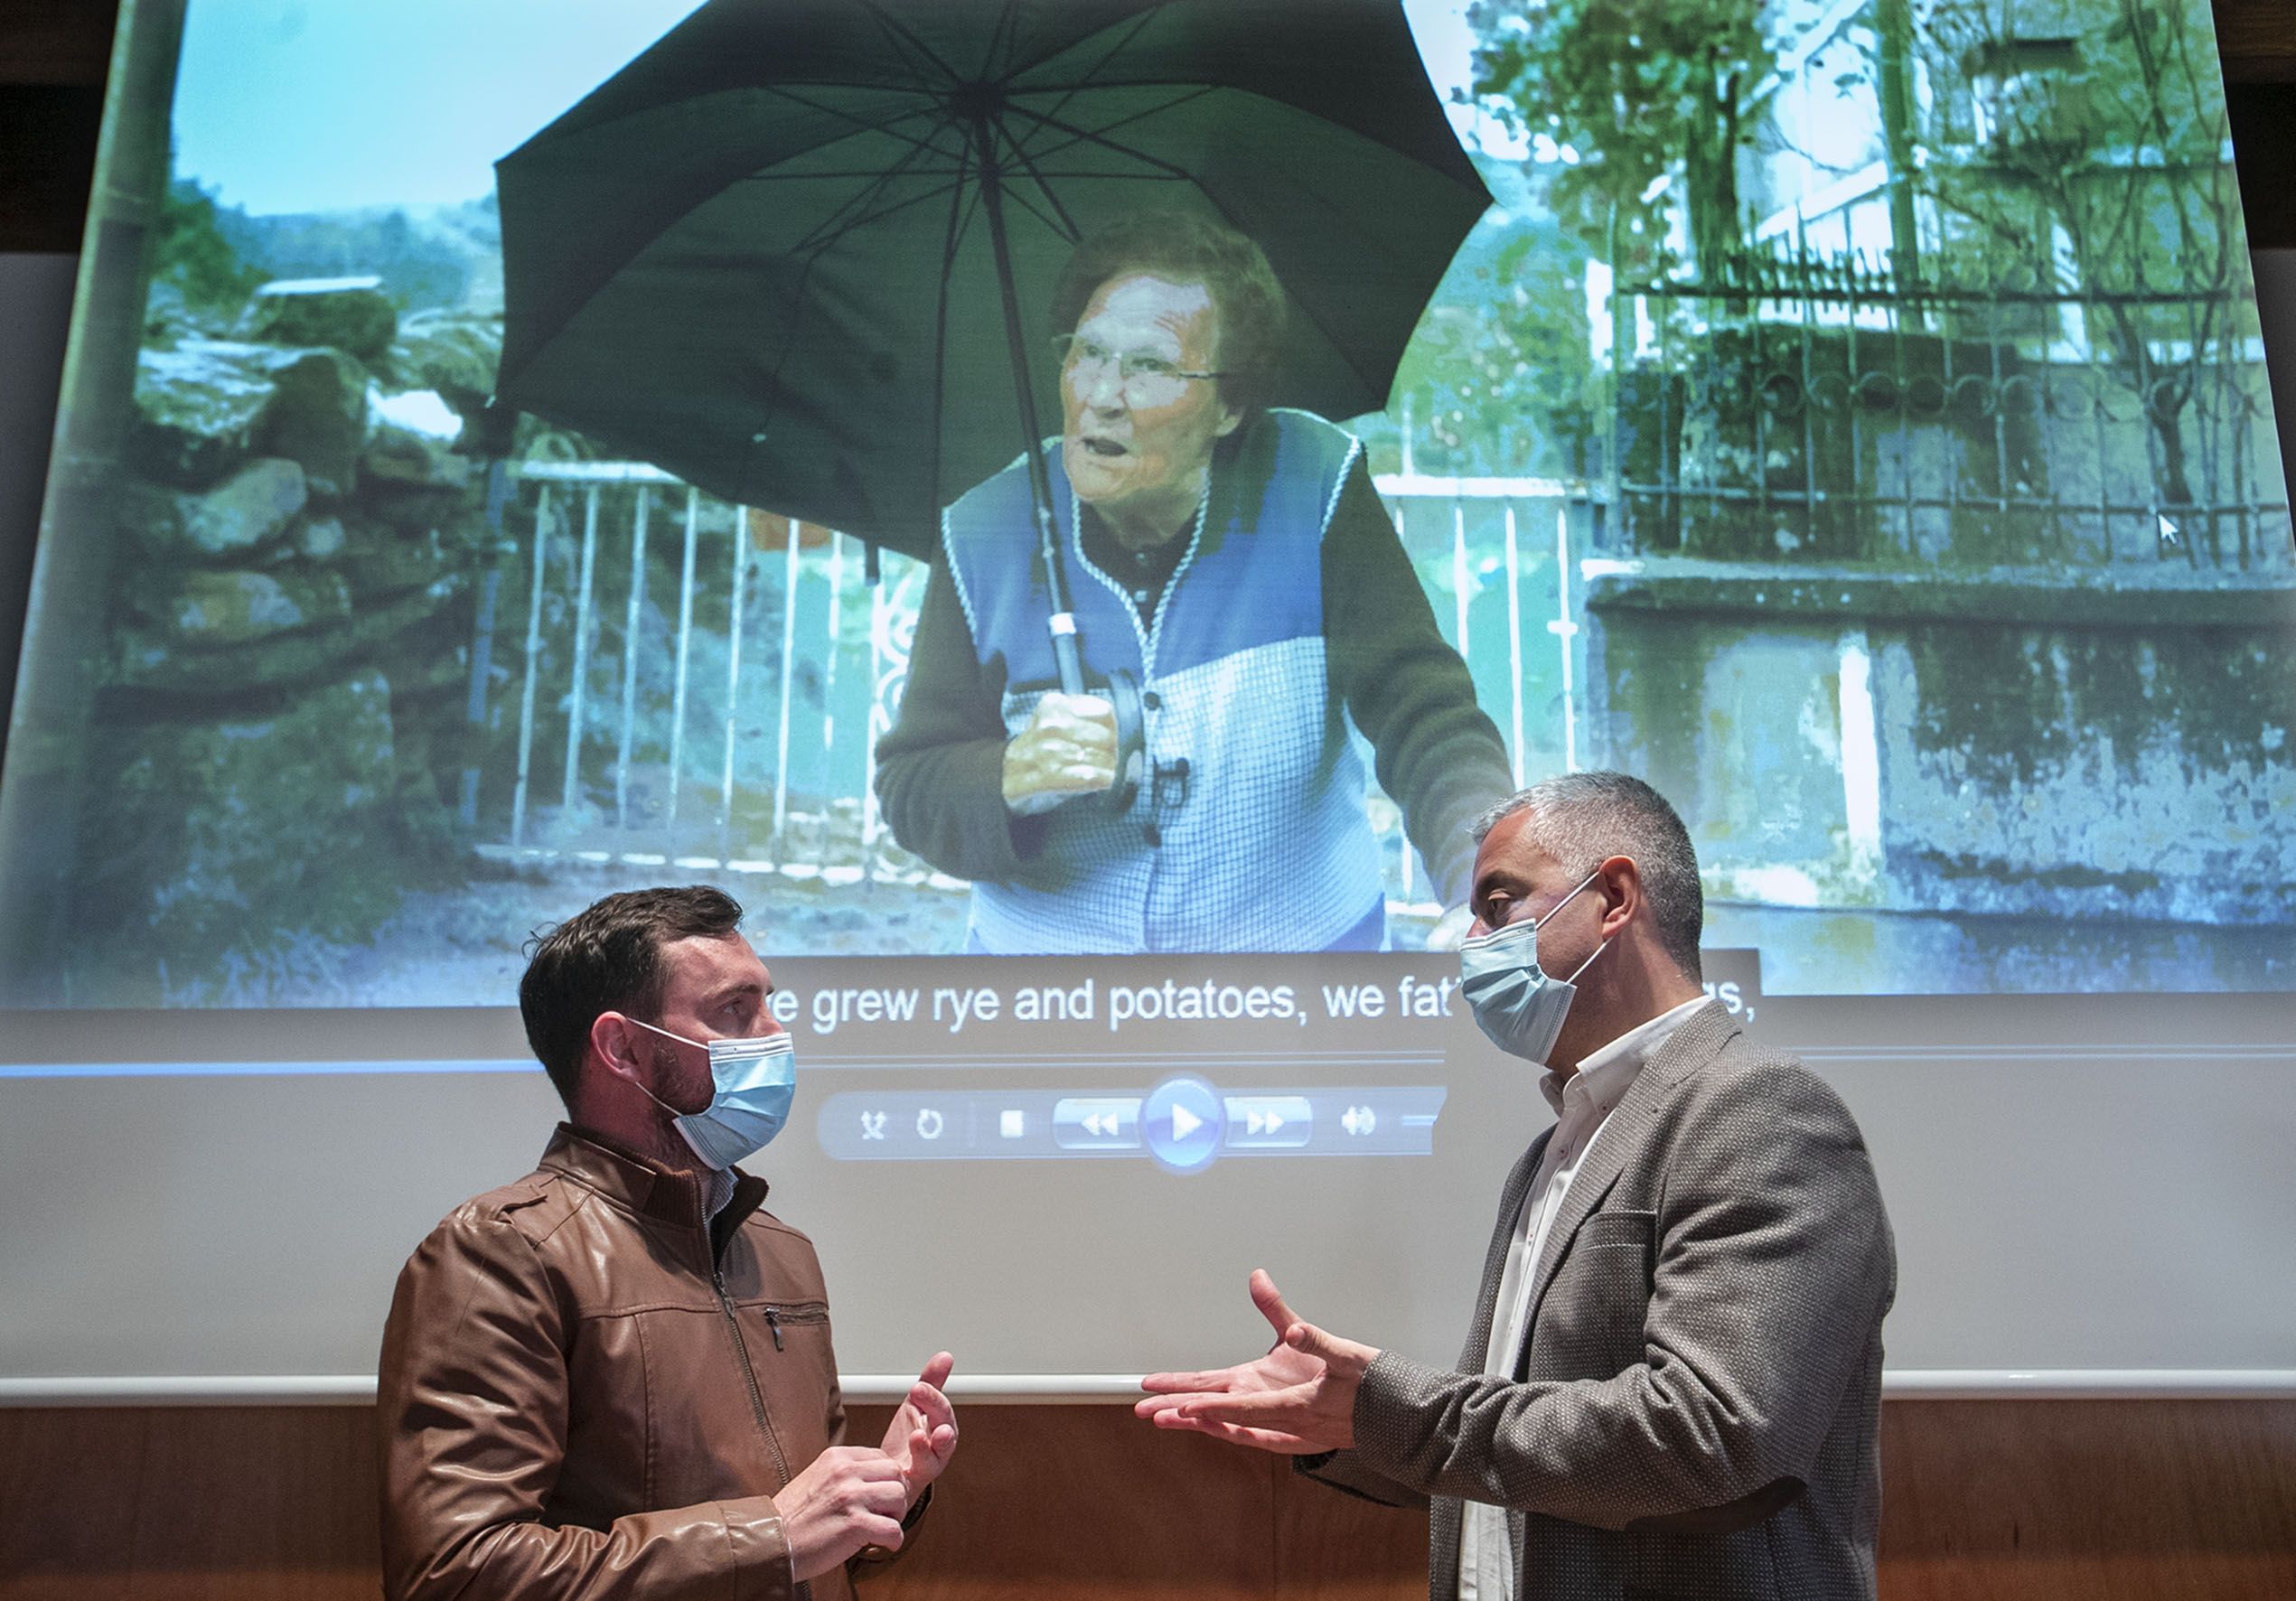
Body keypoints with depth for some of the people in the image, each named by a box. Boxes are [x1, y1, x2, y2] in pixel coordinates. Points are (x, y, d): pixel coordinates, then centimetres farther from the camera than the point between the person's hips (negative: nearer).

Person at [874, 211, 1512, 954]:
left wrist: (1487, 873, -33)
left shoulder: (1312, 488, -10)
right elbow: (909, 783, -7)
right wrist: (1012, 780, -29)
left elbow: (1420, 705, -15)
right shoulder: (984, 537, -9)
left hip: (1299, 940, 0)